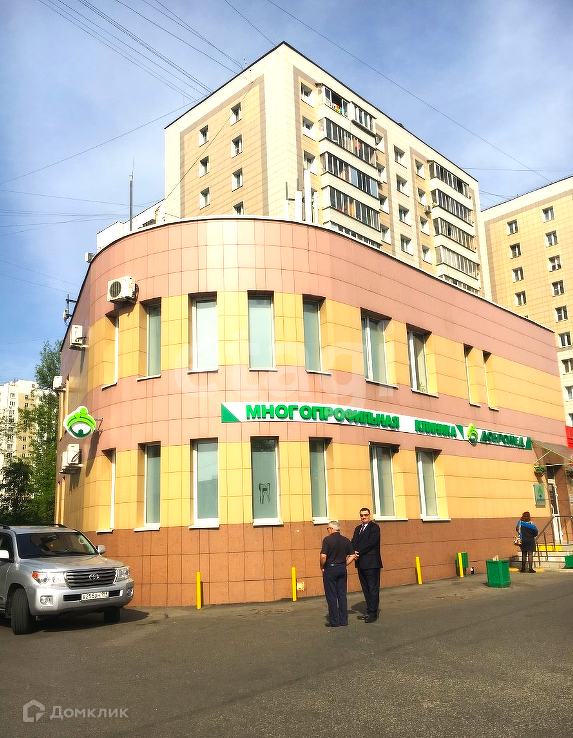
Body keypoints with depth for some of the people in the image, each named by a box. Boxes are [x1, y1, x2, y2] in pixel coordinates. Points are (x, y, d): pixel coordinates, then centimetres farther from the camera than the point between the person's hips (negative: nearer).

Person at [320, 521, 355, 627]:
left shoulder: (327, 539, -12)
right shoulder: (346, 540, 5)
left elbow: (323, 556, -19)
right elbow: (352, 556, 5)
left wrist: (322, 567, -4)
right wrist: (344, 565, 13)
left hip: (330, 568, -5)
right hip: (342, 569, 5)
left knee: (331, 596, 3)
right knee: (342, 594, 11)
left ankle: (334, 621, 6)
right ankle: (343, 620, 14)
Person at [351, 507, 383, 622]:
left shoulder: (374, 527, -5)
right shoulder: (358, 529, 18)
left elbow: (371, 542, -16)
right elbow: (354, 542, 9)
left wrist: (359, 552, -16)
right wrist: (354, 553, -11)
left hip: (371, 563, -7)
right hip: (360, 563, 7)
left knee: (373, 588, -3)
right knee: (366, 589, 13)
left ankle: (373, 613, 0)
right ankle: (369, 611, 20)